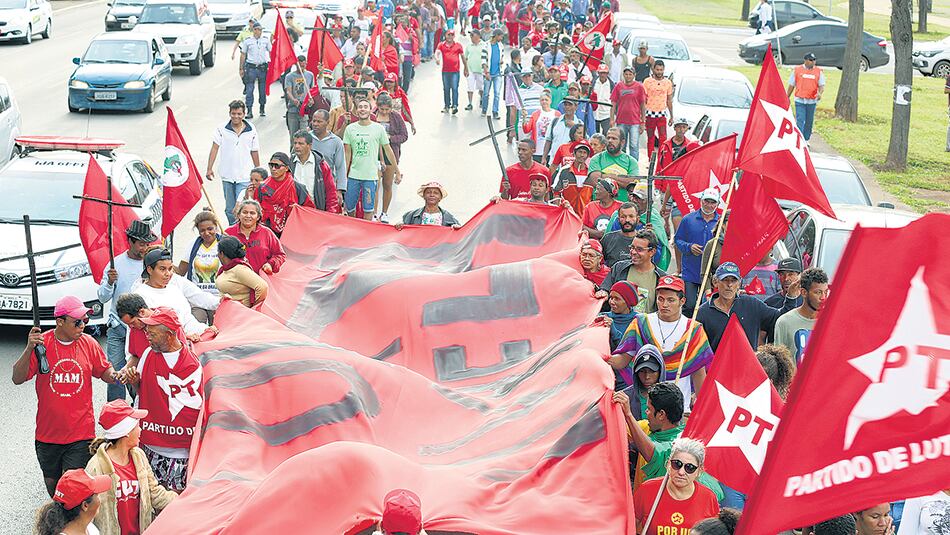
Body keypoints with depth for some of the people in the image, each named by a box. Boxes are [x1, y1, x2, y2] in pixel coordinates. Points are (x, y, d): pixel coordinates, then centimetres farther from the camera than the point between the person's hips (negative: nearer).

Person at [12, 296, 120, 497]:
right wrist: (29, 349, -26)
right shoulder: (41, 343, -8)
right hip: (48, 433, 1)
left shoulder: (89, 343, -3)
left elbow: (104, 371, 11)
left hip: (81, 433, -1)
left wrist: (114, 376, -12)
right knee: (52, 483, 17)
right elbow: (18, 379, -12)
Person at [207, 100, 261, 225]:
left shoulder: (251, 131, 0)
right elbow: (215, 148, -3)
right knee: (229, 210, 13)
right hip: (227, 176, 2)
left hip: (245, 177, -2)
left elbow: (255, 152, 9)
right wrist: (209, 168, -10)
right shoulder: (222, 129, -1)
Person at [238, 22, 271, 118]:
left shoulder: (266, 40, 4)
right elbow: (243, 55, 6)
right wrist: (241, 68, 5)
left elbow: (270, 52, 11)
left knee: (263, 89, 7)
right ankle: (249, 111, -3)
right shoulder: (247, 41, 0)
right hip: (251, 67, -2)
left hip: (263, 67, 2)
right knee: (249, 90, -5)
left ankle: (262, 109, 21)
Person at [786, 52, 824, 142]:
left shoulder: (818, 71, 4)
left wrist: (820, 93, -21)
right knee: (800, 121, -10)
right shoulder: (797, 70, 1)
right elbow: (791, 85, 8)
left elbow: (821, 85, 1)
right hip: (800, 100, -2)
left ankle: (806, 140, 23)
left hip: (812, 101, 2)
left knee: (809, 122, 10)